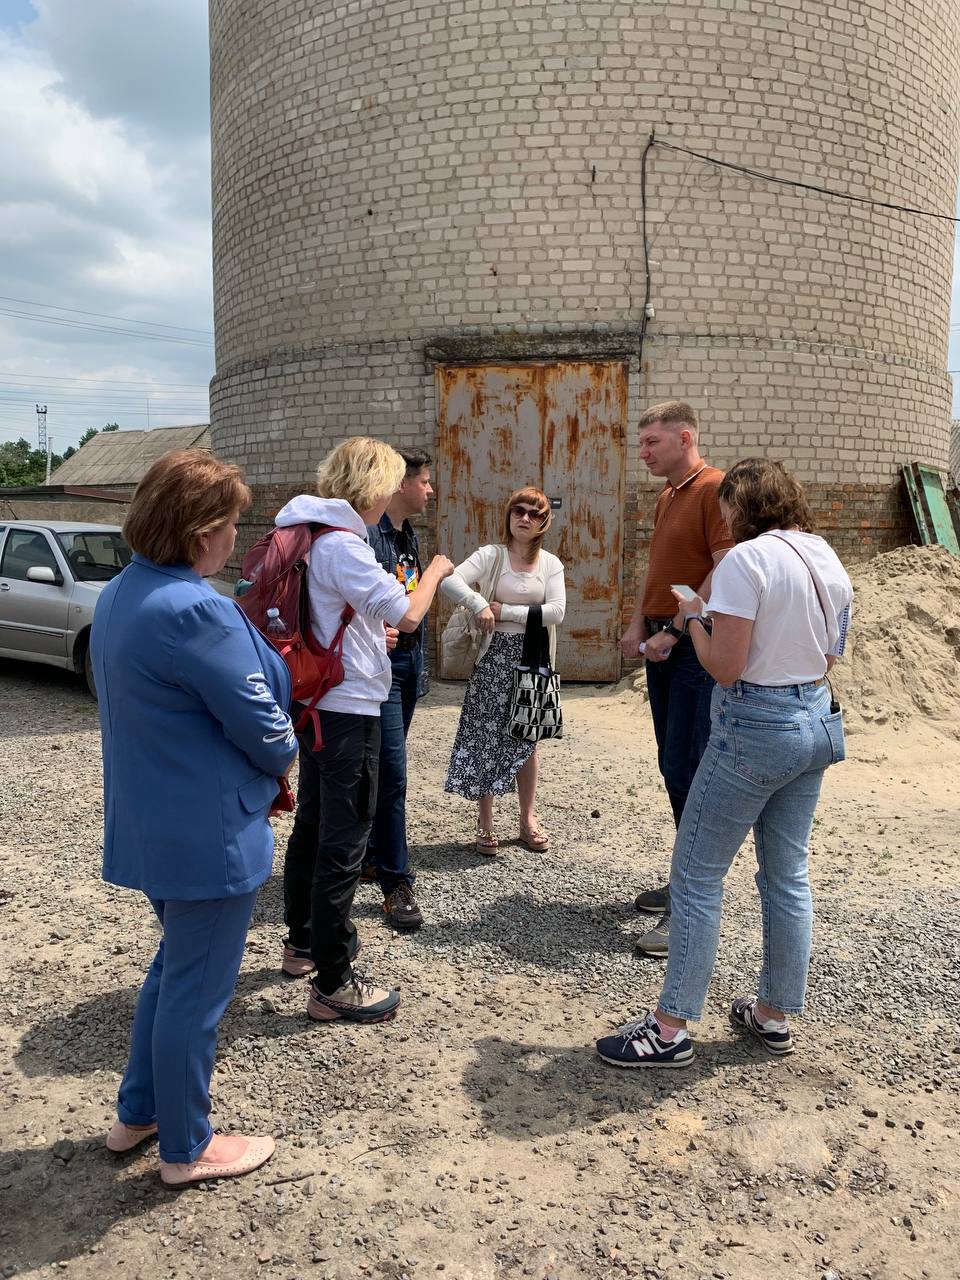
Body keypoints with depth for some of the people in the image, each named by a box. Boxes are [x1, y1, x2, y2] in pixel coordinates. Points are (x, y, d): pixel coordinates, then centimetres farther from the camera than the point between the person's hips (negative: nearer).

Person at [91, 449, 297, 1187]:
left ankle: (138, 1113, 40)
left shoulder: (121, 596, 6)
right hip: (210, 831, -10)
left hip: (152, 821, 10)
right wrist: (285, 758, 1)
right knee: (198, 988, 7)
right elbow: (258, 719, -19)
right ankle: (186, 1148, 26)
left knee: (176, 967, 26)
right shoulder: (193, 609, -25)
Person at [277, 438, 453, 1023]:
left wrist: (375, 631, 16)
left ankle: (303, 942, 36)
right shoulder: (343, 544, -19)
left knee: (312, 826, 20)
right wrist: (434, 572, -5)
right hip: (348, 708, -10)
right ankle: (334, 985, 5)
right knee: (344, 842, -4)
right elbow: (408, 615, -23)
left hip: (314, 702, 10)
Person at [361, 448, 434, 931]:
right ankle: (396, 883, 0)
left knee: (385, 770, 16)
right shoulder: (367, 533, -15)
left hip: (408, 661, 9)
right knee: (392, 773, -8)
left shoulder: (409, 535, 14)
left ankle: (369, 856, 30)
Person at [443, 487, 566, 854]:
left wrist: (506, 611, -13)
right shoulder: (491, 555, -3)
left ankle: (528, 819, 25)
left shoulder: (551, 564, 4)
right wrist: (479, 605, -29)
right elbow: (451, 581, -17)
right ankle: (485, 823, 13)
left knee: (527, 739, 12)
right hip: (496, 656, -2)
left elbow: (556, 611, -9)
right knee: (487, 737, 1)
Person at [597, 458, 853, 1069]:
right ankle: (776, 1014, 29)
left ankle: (671, 1029, 8)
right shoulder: (830, 561, 8)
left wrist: (694, 617, -3)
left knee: (697, 878, 1)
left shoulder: (746, 560, -16)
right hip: (818, 721, 8)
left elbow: (725, 668, -19)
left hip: (753, 728, -8)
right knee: (788, 875, 16)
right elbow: (828, 659, 14)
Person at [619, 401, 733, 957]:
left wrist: (674, 631, -17)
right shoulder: (666, 498, 17)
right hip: (663, 646, 9)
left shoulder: (715, 488, -12)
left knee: (688, 771, -8)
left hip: (696, 647, -9)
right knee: (674, 768, 14)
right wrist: (639, 625, 8)